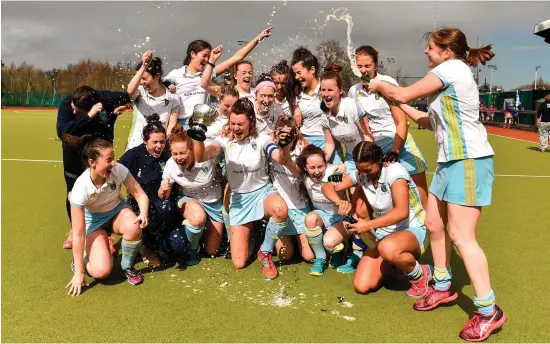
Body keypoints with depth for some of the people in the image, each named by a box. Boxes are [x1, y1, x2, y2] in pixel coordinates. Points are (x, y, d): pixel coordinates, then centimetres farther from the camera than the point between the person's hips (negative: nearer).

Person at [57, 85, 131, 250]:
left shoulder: (107, 100, -31)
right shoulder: (67, 104, -31)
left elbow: (128, 97, -10)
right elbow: (62, 131, -46)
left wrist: (115, 112, -27)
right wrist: (88, 116, -55)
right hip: (73, 151, 1)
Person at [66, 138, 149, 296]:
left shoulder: (119, 170, -25)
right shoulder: (81, 188, -30)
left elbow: (140, 195, -14)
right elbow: (78, 234, -26)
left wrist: (143, 213, -39)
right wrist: (79, 273, -22)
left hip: (117, 211, 3)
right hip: (94, 220, -2)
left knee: (134, 227, -34)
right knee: (101, 271, -22)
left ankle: (127, 267, -5)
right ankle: (82, 256, 15)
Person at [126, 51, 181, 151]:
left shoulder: (173, 99, 0)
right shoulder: (140, 93, 1)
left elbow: (171, 128, -3)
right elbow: (130, 91, -24)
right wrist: (143, 67, -30)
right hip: (135, 147, 1)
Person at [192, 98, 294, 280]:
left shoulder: (261, 139, -8)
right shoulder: (225, 140, -7)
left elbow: (282, 160, -23)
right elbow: (201, 157, -24)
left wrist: (284, 146, -46)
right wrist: (198, 138, -45)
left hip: (262, 191, -1)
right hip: (239, 198, 1)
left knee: (281, 210, -41)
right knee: (239, 263, -2)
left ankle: (265, 253, -11)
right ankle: (248, 232, 35)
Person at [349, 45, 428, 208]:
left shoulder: (388, 83, -5)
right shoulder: (353, 91, 6)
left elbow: (402, 122, -7)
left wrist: (395, 152, -14)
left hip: (400, 143, -3)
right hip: (375, 149, 3)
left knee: (422, 200, -5)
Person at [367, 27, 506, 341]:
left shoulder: (453, 67, -9)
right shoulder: (449, 75, 20)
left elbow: (405, 93, -12)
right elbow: (433, 122, 20)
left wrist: (379, 86, 7)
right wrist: (398, 104, 20)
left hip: (469, 161, -10)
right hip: (451, 160, 10)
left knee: (461, 235, -11)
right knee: (434, 223, 13)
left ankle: (489, 311, -1)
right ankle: (443, 288, 28)